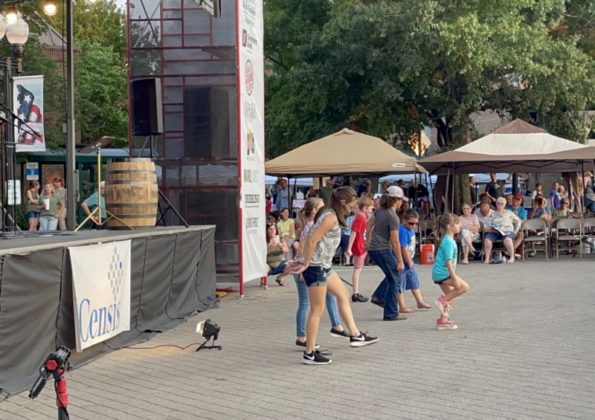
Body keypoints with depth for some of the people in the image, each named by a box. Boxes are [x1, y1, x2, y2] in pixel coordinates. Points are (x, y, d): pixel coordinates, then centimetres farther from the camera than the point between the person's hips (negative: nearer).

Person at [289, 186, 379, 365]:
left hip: (324, 266, 10)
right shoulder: (331, 218, -18)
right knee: (317, 310, -3)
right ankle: (309, 354, 5)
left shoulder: (328, 214, 12)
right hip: (316, 267, -10)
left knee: (343, 294, 20)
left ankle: (355, 335, 27)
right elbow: (312, 240, -24)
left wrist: (305, 261, 12)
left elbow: (311, 239, 14)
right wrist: (306, 264, -15)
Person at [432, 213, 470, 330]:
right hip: (443, 273, -10)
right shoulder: (449, 242, -18)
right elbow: (448, 261, -23)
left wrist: (454, 275, 24)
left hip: (440, 273, 10)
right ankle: (443, 299, -6)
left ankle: (442, 320, 20)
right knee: (464, 286, -13)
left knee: (450, 297, 15)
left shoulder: (448, 240, 13)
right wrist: (454, 278, -23)